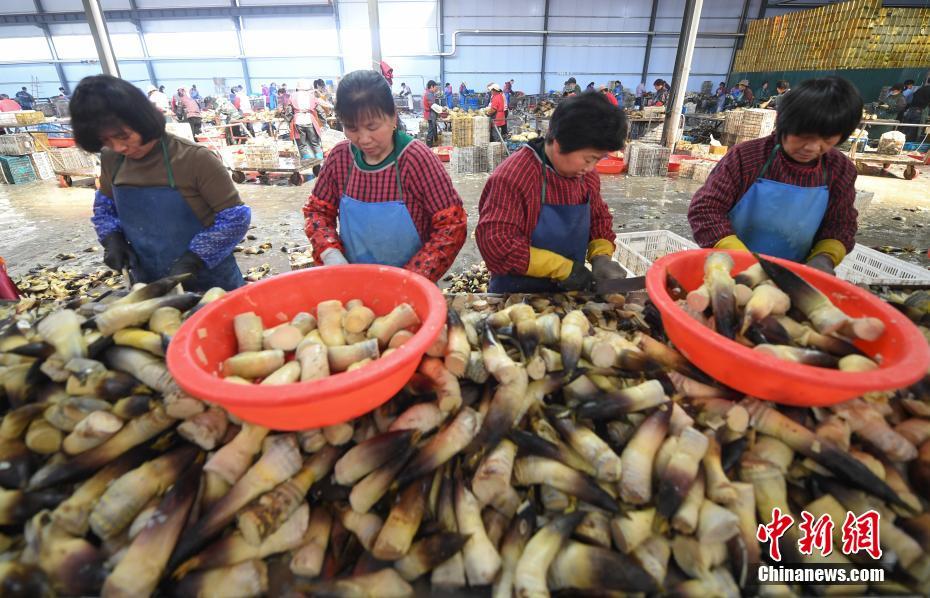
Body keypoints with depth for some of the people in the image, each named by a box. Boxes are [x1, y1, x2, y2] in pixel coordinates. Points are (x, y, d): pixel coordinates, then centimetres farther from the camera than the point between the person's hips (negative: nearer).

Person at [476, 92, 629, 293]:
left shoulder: (587, 176, 2)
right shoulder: (513, 176, -21)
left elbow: (599, 219, 16)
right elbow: (495, 243, -26)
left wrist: (601, 256, -4)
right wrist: (562, 268, -23)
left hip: (568, 292, 3)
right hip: (516, 296, -3)